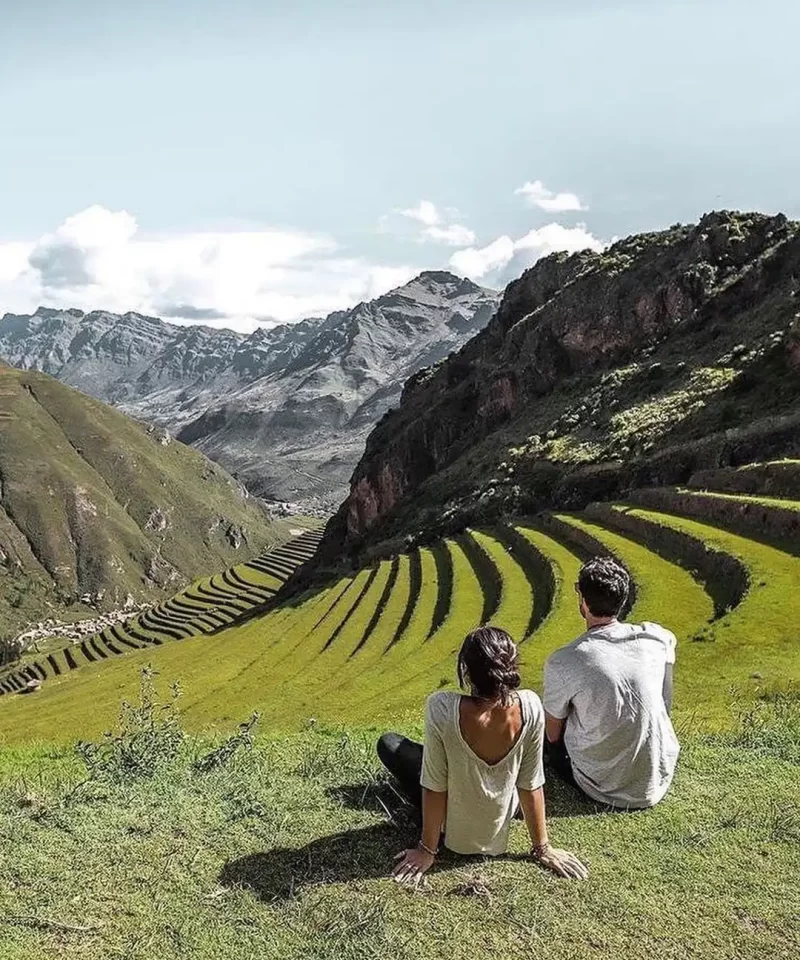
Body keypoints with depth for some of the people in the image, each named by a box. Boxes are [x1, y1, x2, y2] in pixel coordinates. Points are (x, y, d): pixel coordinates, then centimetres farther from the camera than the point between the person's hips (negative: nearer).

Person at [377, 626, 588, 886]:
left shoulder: (442, 708, -34)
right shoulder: (530, 707, -27)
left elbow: (435, 787, -23)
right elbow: (531, 785, -16)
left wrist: (427, 850, -8)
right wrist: (543, 848, -1)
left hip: (454, 832, -3)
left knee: (388, 744, 16)